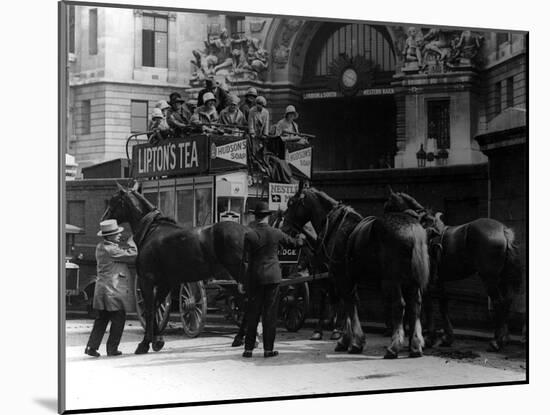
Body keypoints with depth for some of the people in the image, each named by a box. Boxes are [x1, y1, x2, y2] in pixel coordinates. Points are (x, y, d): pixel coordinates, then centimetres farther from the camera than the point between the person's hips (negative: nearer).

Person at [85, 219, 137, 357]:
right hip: (114, 290, -9)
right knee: (118, 318, 5)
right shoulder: (111, 250, -20)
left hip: (101, 288, 9)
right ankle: (112, 348, 10)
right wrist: (131, 242, -2)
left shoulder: (100, 247, 10)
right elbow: (131, 255, -16)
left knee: (101, 319, 16)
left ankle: (91, 346, 13)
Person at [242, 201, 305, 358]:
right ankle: (268, 349, 6)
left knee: (253, 313, 7)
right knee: (270, 313, 5)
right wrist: (301, 238, 36)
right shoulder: (276, 233, -1)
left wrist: (240, 280, 7)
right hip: (273, 277, 1)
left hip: (254, 278, 0)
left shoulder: (249, 235, -8)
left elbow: (243, 257, -4)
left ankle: (248, 348, 8)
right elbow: (292, 243, 16)